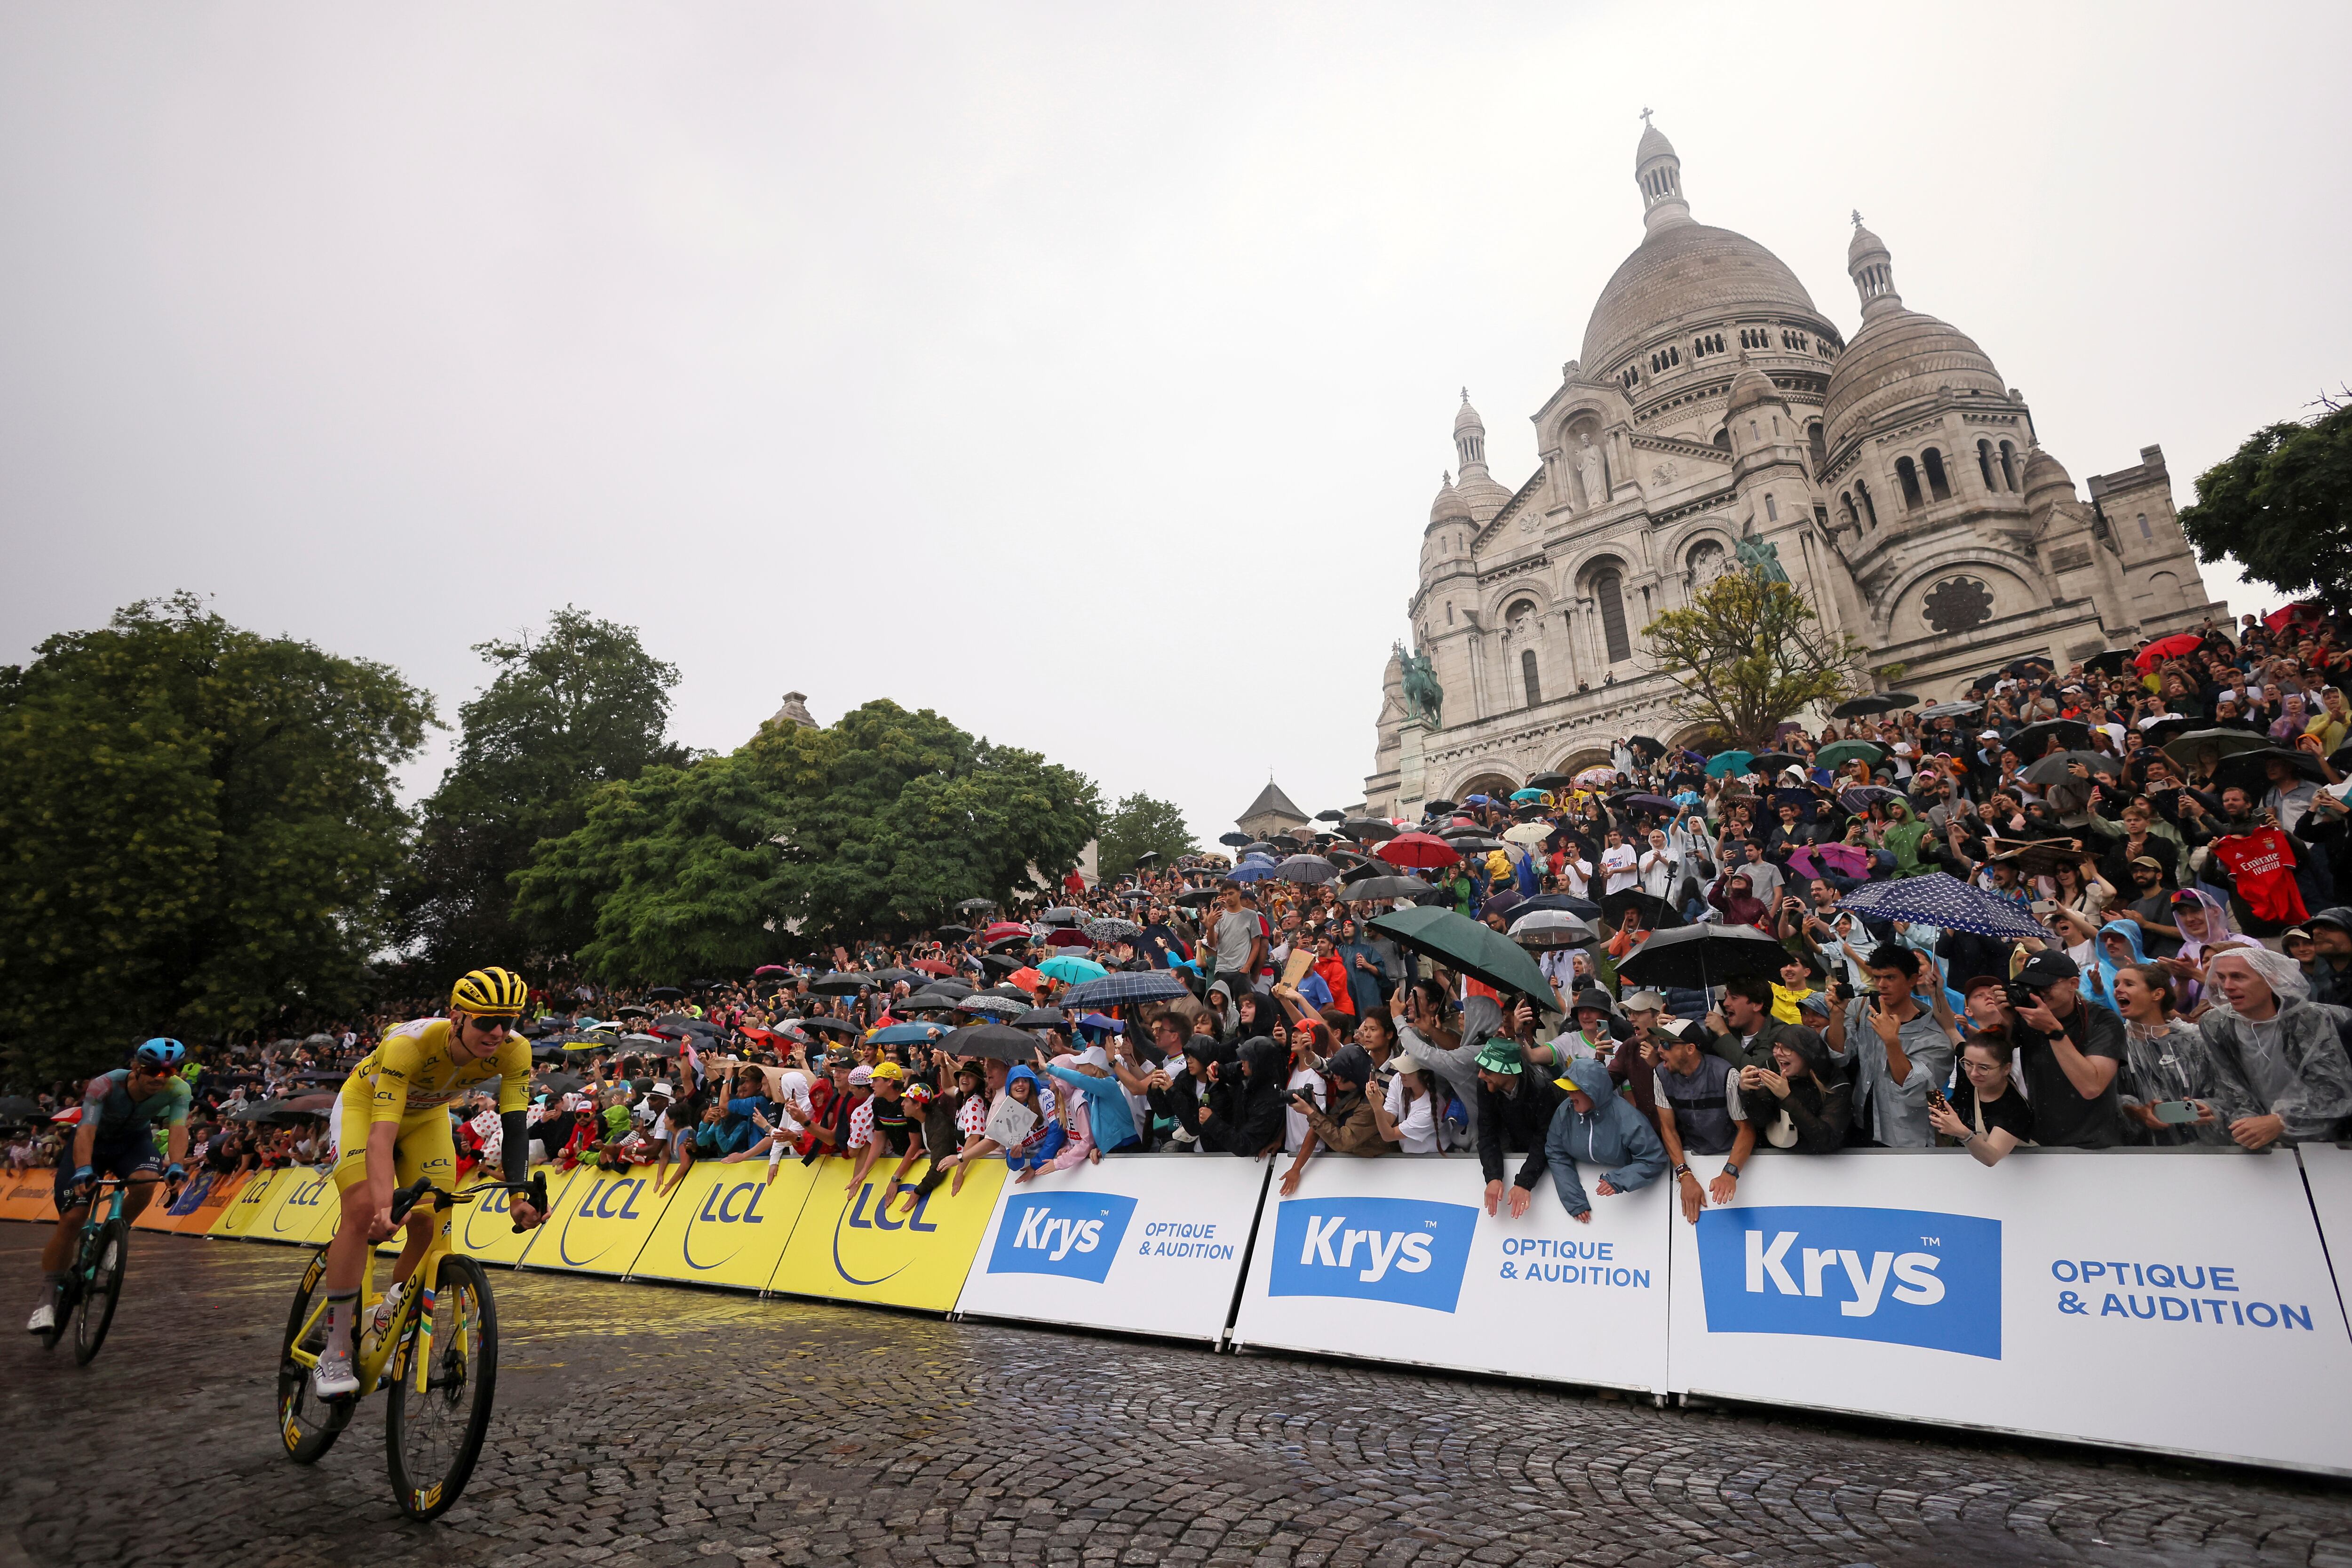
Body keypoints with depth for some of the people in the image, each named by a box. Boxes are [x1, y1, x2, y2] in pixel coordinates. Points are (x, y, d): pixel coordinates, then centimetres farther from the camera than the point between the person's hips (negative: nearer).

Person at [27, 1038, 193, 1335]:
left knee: (145, 1184, -31)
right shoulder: (105, 1085, -33)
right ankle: (47, 1298, 4)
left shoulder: (178, 1090, -27)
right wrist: (83, 1170, -57)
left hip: (134, 1140, 1)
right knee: (72, 1219, -11)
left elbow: (178, 1128, -36)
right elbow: (86, 1130, -42)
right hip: (94, 1143, -1)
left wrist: (177, 1165, -53)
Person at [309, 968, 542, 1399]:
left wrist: (519, 1196, -46)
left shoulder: (515, 1050, -31)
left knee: (432, 1222, -8)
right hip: (365, 1105, -3)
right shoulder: (409, 1044, -41)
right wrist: (386, 1206, -59)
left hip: (427, 1117, 4)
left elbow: (515, 1125, -32)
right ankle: (334, 1355, -8)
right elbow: (382, 1133, -46)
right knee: (364, 1212, -21)